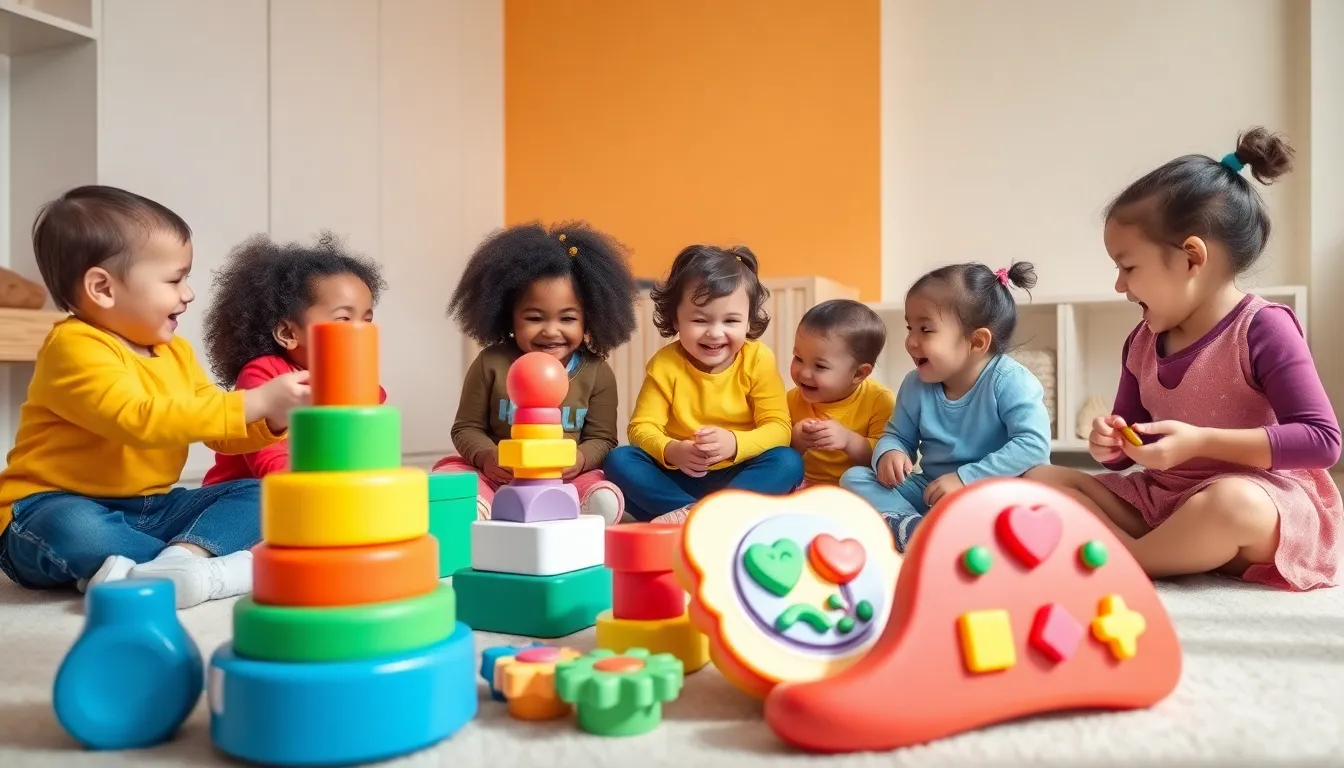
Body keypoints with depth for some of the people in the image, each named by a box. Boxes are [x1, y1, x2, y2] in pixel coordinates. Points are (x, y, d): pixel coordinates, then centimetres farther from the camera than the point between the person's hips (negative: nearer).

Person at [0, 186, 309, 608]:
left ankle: (180, 559, -33)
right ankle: (213, 567, -26)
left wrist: (272, 419, -9)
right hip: (59, 507, -7)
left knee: (254, 496, -7)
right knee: (74, 530, -40)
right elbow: (140, 420, -31)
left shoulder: (175, 352, 9)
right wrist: (254, 402, -32)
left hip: (149, 511, 7)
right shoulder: (76, 348, -17)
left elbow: (222, 431, 13)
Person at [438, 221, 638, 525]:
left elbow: (602, 438, 2)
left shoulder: (597, 372, -2)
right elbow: (466, 428, 4)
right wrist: (485, 457, -18)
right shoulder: (491, 363, -2)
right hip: (498, 478, 0)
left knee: (607, 502, -30)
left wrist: (579, 460, -21)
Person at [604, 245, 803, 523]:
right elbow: (643, 427, -10)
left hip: (739, 477, 0)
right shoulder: (664, 364, -6)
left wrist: (734, 443, -32)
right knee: (619, 460, -22)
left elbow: (778, 427, -12)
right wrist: (672, 451, -32)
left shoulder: (758, 361, -8)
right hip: (677, 478, 1)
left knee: (788, 462, -28)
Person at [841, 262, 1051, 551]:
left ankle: (896, 525, -41)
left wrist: (966, 479, -30)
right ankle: (910, 528, -37)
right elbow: (897, 436, 12)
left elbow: (1033, 444, -26)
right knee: (853, 477, -10)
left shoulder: (1009, 381, -16)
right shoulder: (915, 386, 0)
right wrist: (889, 453, -15)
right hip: (931, 492, 5)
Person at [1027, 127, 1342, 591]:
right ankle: (1137, 554, -24)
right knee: (1041, 480, -4)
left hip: (1259, 500, -6)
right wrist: (1112, 445, -10)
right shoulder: (1143, 342, 6)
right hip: (1160, 501, 7)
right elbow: (1130, 449, 15)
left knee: (1234, 502, -41)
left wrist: (1200, 441, -24)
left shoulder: (1262, 328, -13)